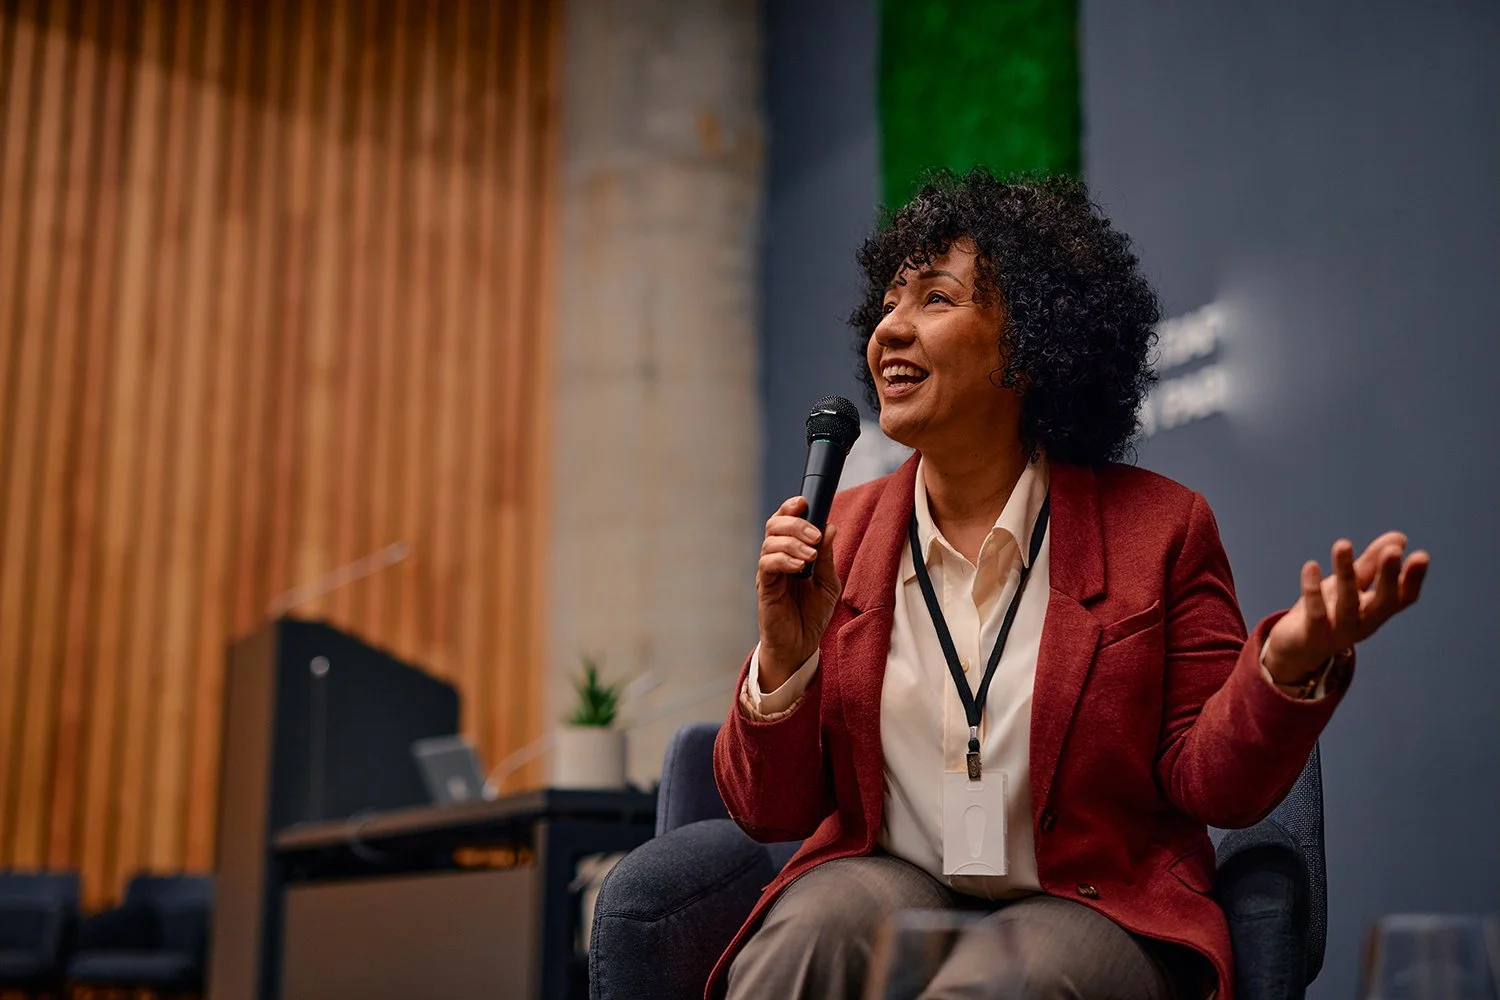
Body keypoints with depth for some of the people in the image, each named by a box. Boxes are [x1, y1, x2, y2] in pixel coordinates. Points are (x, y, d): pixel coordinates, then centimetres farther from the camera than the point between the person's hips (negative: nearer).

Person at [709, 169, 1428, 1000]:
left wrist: (1288, 665, -22)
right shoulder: (839, 535, 5)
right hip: (882, 878, 2)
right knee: (813, 930, -32)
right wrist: (785, 656, -13)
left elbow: (1211, 783, -3)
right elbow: (769, 810, 5)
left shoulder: (1158, 526, -1)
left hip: (1090, 908, -1)